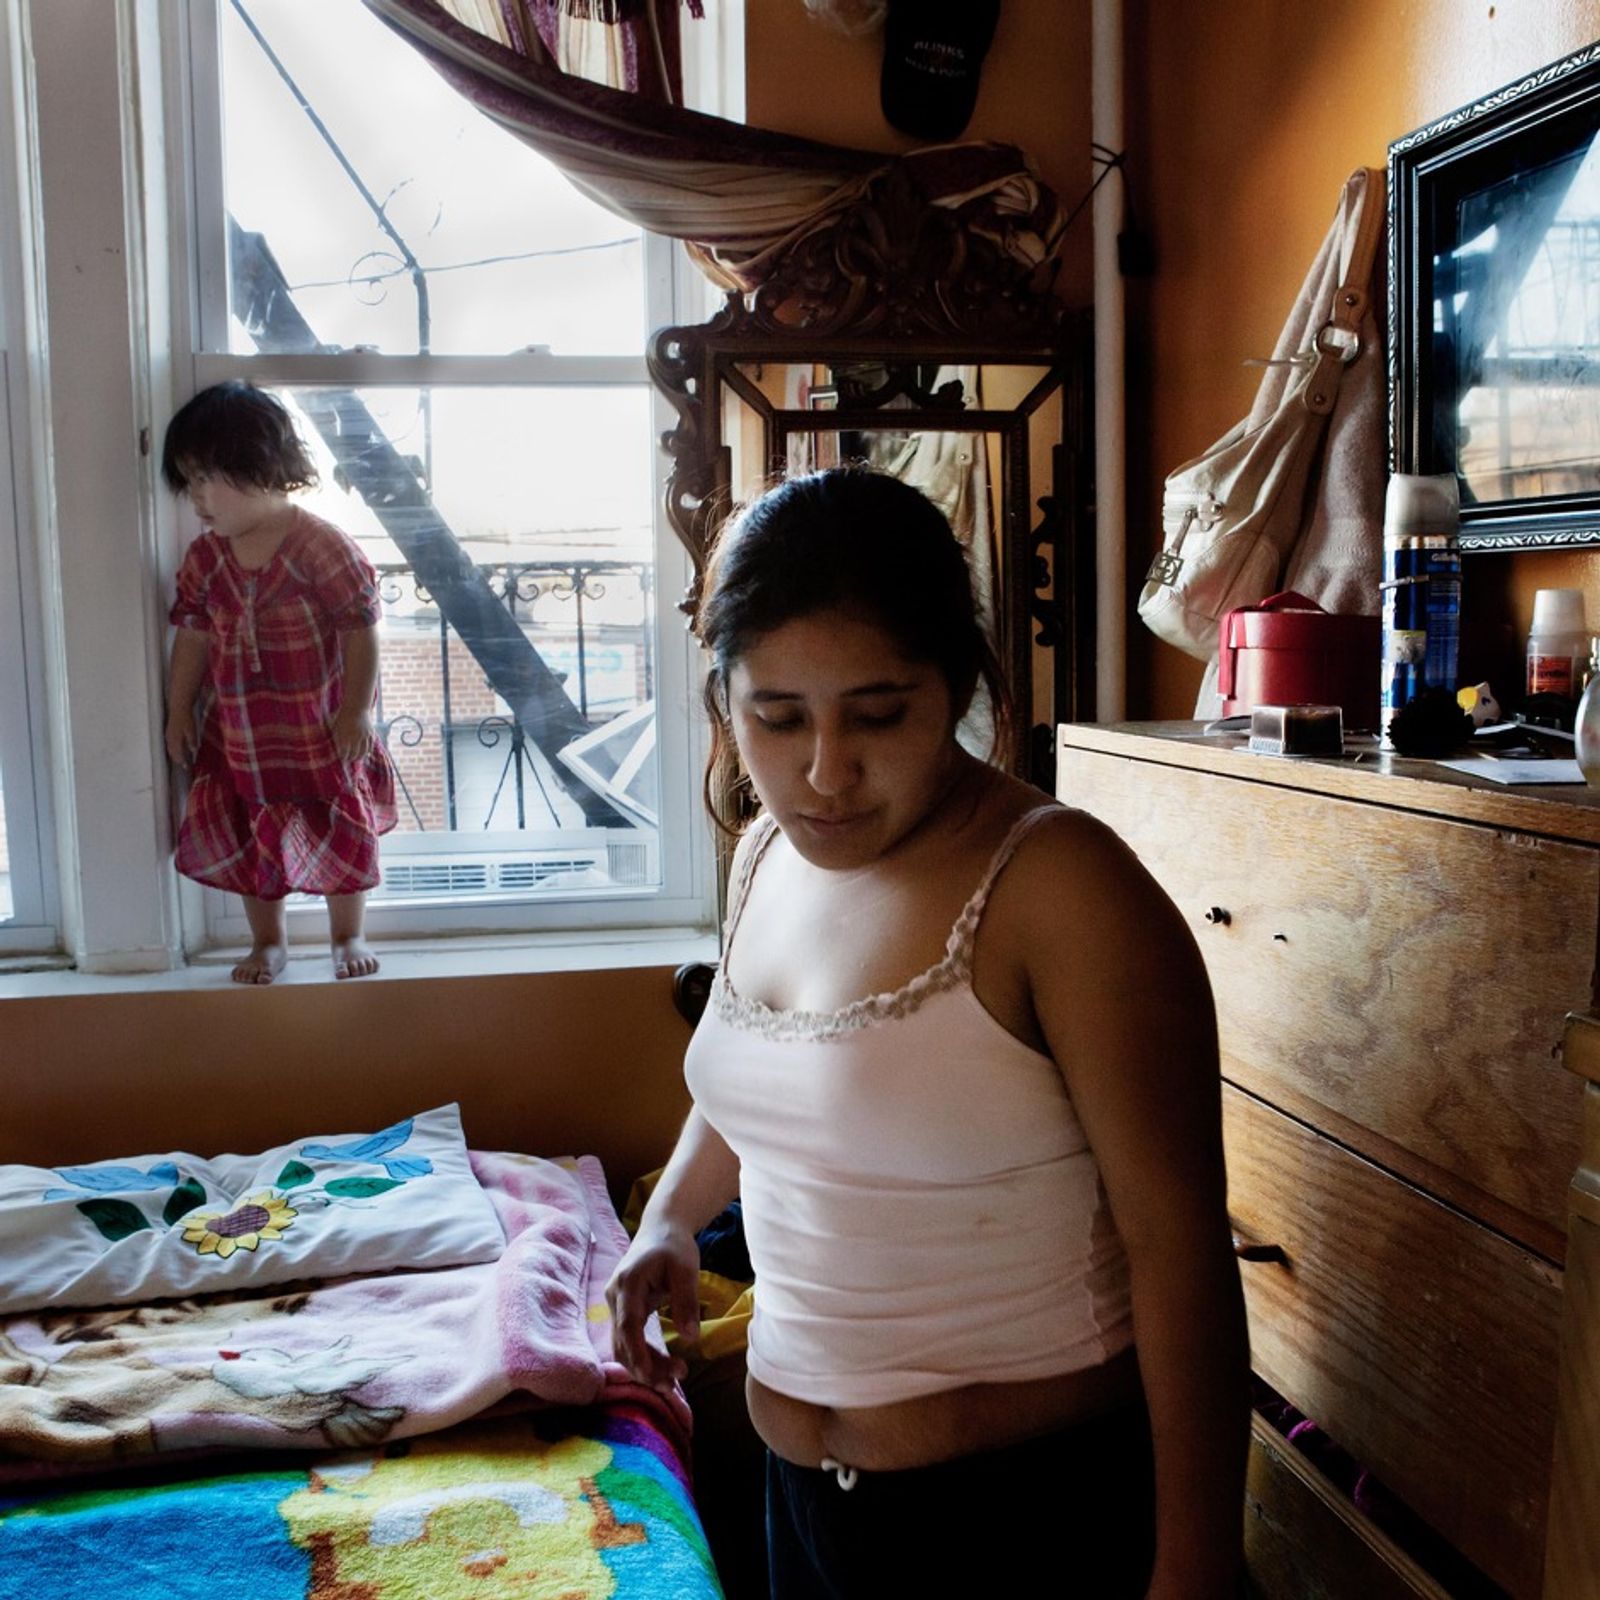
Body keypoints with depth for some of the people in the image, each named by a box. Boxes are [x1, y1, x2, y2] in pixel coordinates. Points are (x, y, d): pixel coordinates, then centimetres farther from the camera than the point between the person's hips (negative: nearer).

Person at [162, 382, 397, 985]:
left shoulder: (322, 546, -18)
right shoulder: (205, 557, -1)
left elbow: (360, 630, -16)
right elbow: (193, 635, 8)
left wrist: (355, 710, -16)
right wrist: (179, 711, 9)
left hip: (320, 731, -5)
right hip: (236, 735, 5)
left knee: (341, 836, 9)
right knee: (248, 840, 13)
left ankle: (349, 936, 29)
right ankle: (268, 940, 32)